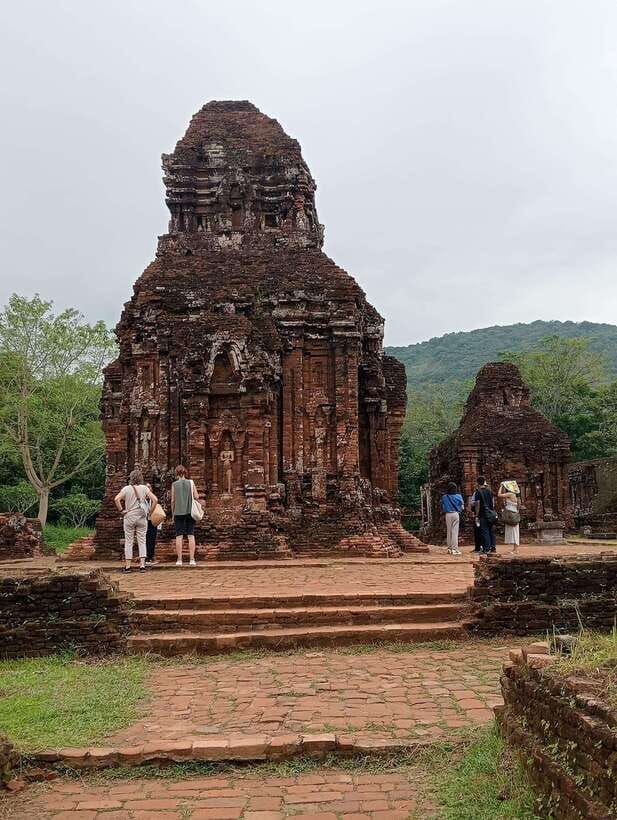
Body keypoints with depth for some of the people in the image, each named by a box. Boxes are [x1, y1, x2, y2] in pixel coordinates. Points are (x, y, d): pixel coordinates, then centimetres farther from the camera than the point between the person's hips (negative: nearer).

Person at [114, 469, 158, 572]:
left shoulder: (126, 488, -3)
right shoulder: (144, 488, -1)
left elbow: (116, 499, -15)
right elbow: (155, 499, -7)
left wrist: (121, 510, -5)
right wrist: (149, 510, 3)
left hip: (129, 517, -1)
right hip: (142, 518, 1)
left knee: (128, 542, 7)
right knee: (142, 541, 7)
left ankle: (128, 565, 7)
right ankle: (142, 564, 2)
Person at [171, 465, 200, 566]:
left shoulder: (174, 484, 1)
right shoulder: (191, 482, 2)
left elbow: (173, 500, 2)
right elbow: (196, 497, -1)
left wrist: (172, 513, 11)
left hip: (178, 512, -1)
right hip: (190, 511, 1)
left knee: (179, 536, 2)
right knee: (191, 535, 3)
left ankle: (179, 560, 0)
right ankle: (192, 559, -1)